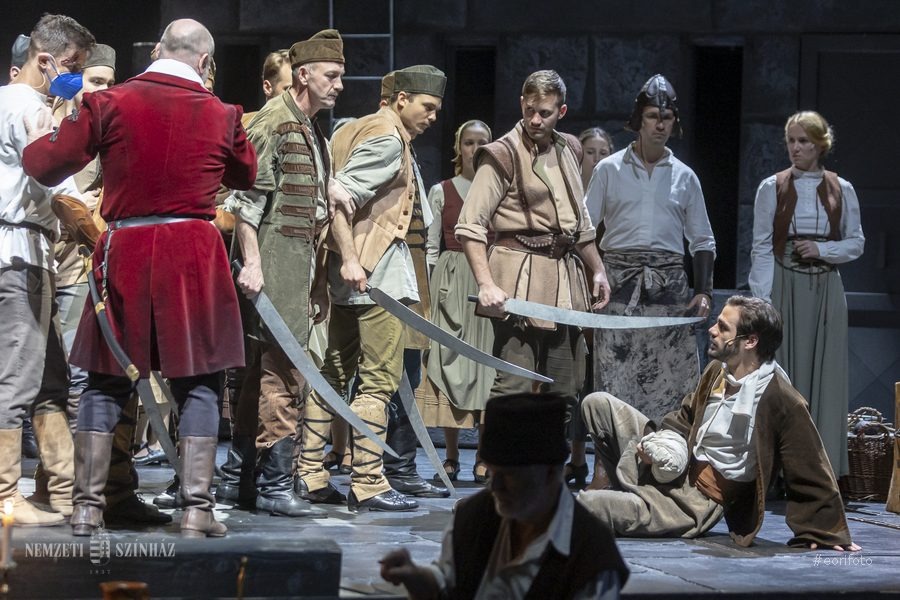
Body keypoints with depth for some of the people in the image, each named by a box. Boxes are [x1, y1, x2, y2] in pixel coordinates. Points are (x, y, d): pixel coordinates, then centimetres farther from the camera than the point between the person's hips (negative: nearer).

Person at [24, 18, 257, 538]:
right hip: (195, 253, -1)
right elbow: (247, 176, 19)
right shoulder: (221, 115, 2)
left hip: (124, 251, 1)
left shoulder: (109, 104, -3)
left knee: (107, 382, 10)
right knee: (199, 383, 6)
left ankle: (88, 506, 8)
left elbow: (45, 166, -3)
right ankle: (197, 509, 0)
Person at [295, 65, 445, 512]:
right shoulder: (387, 138, -11)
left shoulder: (358, 129, 19)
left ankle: (309, 474, 14)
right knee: (379, 378, -8)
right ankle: (368, 485, -8)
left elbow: (337, 194, 17)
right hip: (376, 268, -10)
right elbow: (339, 194, -20)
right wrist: (350, 258, -24)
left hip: (352, 267, 10)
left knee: (335, 371, 11)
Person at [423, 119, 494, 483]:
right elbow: (431, 246, 8)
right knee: (449, 358, -3)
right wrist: (426, 288, 0)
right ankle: (451, 456, 3)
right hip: (451, 279, 0)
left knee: (488, 358, -4)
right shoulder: (441, 192, 7)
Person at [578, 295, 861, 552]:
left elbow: (810, 473, -17)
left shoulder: (782, 402, -23)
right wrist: (662, 443, -2)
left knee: (588, 506, -24)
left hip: (696, 502, -8)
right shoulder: (718, 370, 3)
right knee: (598, 404, 4)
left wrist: (824, 533, -13)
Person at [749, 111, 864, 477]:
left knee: (826, 375, 1)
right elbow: (761, 248, -1)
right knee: (784, 375, -2)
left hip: (826, 292, 2)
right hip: (785, 289, -2)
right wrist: (762, 302, -9)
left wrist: (822, 249, -9)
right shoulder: (772, 189, 1)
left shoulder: (841, 191, 6)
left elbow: (856, 243, 10)